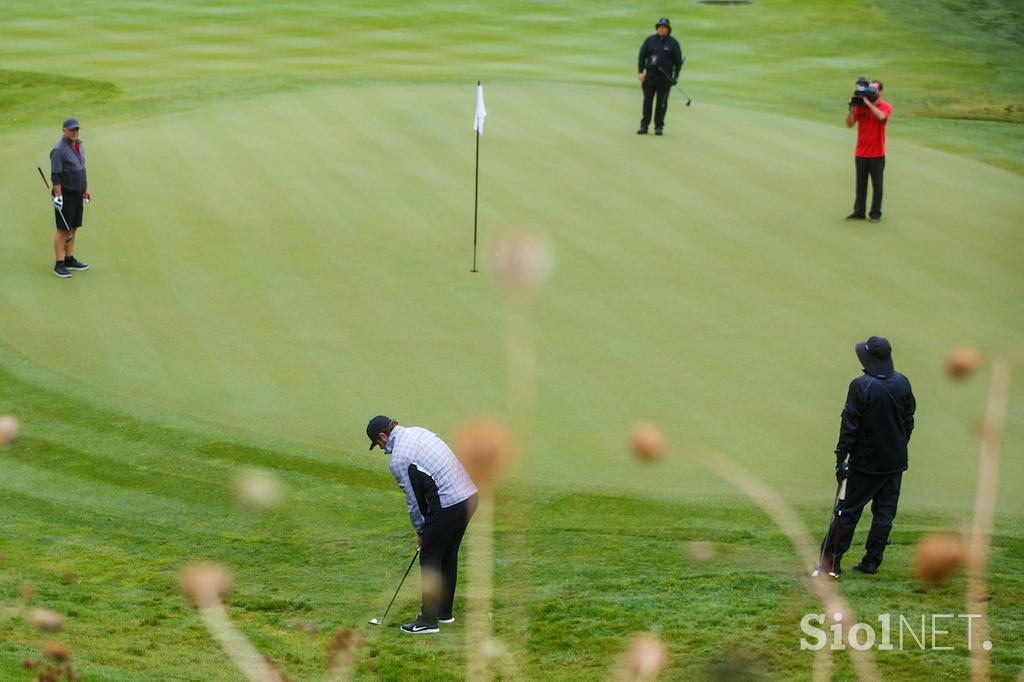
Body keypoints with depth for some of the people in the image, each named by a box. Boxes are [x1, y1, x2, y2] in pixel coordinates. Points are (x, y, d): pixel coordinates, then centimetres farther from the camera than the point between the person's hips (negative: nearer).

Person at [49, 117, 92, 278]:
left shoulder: (79, 145, 8)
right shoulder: (59, 150, -18)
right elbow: (55, 176, -19)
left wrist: (86, 189, 19)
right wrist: (58, 197, -22)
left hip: (78, 194, 8)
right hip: (65, 195, -8)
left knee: (73, 228, 12)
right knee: (63, 230, -5)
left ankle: (69, 260, 21)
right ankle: (59, 265, -1)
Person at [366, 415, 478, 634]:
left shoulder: (398, 460, -12)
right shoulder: (418, 431, 13)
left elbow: (413, 499, -4)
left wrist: (420, 530, 12)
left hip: (448, 505, -9)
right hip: (468, 495, 9)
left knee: (430, 558, 2)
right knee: (448, 556, 20)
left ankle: (428, 621, 4)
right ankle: (444, 611, 30)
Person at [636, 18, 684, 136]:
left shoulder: (673, 43, 2)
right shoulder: (650, 40, 5)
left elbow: (678, 60, 5)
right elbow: (642, 56, 7)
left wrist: (676, 76, -1)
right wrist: (640, 72, -1)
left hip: (665, 77, -1)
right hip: (650, 75, 1)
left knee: (662, 103, 1)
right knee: (647, 101, 1)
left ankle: (659, 126, 7)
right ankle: (644, 126, 4)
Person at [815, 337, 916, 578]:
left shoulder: (861, 386, -17)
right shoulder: (902, 383, 0)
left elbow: (849, 425, -16)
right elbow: (908, 420, 10)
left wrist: (840, 458, -12)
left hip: (865, 462, -4)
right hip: (895, 462, 4)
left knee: (848, 510, 2)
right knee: (885, 511, 10)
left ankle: (830, 561, 3)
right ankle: (872, 561, 11)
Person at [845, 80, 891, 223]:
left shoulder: (885, 107, -4)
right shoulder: (860, 106, 4)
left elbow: (881, 116, -27)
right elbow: (850, 124, -1)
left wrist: (868, 103, -23)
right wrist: (852, 108, -14)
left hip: (877, 154, -3)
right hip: (861, 153, 3)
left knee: (877, 185, 2)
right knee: (860, 184, 8)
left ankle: (875, 213, 8)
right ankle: (858, 212, 13)